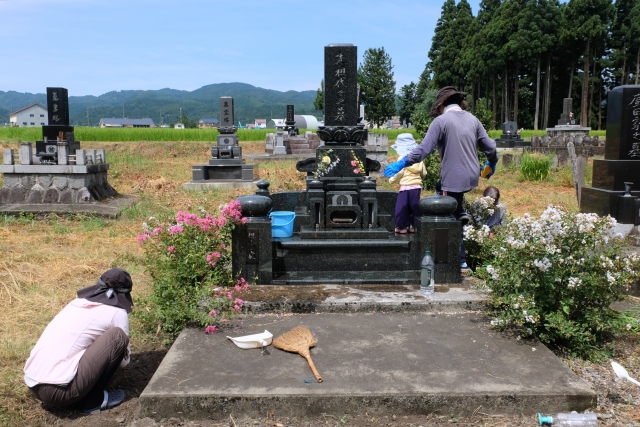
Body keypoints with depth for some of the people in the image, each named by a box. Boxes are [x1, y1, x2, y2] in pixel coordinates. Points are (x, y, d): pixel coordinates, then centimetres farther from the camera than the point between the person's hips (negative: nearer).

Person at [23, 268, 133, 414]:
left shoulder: (78, 302, 18)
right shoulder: (117, 312, 0)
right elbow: (123, 361, 12)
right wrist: (125, 354, 34)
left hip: (33, 384, 8)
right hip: (59, 391, -8)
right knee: (118, 336, -2)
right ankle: (94, 400, 6)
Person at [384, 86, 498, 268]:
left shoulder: (441, 121, -11)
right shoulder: (473, 119, 6)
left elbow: (423, 149, -19)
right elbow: (490, 147, 8)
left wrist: (401, 164, -12)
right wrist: (492, 163, 28)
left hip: (454, 179, -6)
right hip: (472, 177, 6)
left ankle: (461, 260, 13)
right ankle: (462, 213, 20)